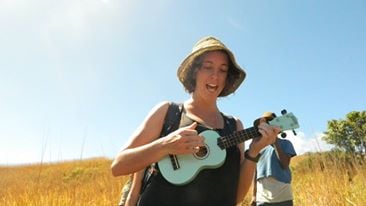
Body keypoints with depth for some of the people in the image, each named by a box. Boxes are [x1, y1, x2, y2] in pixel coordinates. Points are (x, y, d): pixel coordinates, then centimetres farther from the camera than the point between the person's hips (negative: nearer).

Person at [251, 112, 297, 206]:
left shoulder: (285, 143, 5)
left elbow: (285, 164, -10)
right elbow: (255, 171, 12)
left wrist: (275, 142, -9)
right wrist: (254, 195, 9)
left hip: (283, 197, -2)